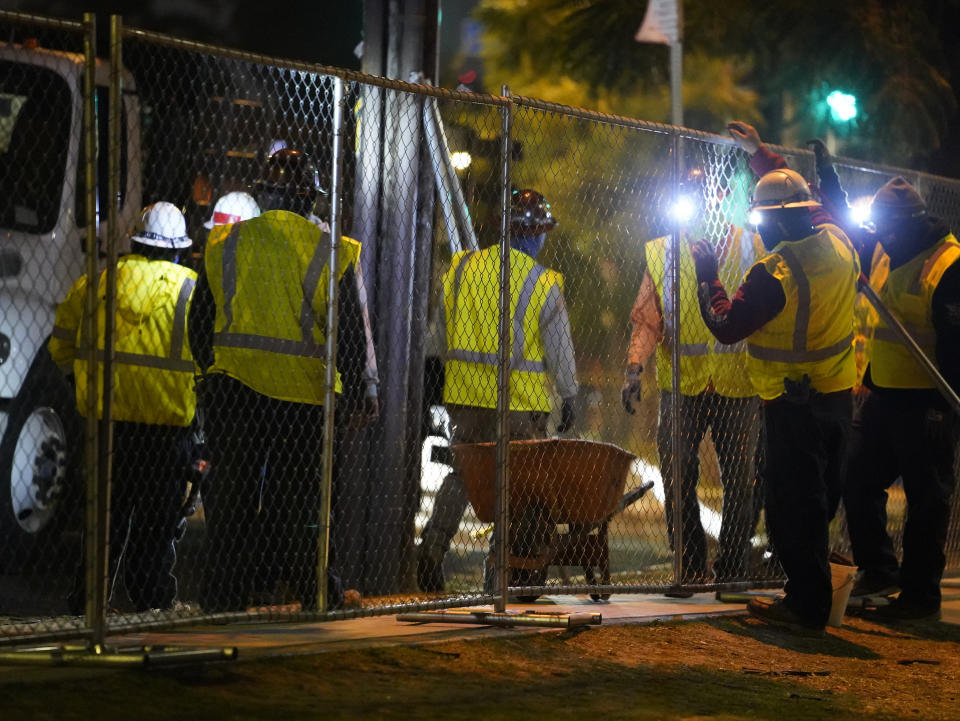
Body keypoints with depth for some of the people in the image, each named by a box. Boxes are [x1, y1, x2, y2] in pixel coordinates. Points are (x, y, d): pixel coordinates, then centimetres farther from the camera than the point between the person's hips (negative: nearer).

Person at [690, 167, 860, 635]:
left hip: (794, 404, -8)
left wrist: (708, 277, 0)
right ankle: (810, 591, 27)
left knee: (793, 504, -1)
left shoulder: (773, 272, -22)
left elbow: (726, 326, -16)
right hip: (839, 397, 8)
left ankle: (807, 606, 2)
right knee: (821, 497, 18)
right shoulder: (839, 246, -1)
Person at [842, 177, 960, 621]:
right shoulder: (887, 260, 13)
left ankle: (920, 595, 7)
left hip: (924, 405, -9)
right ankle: (878, 571, 25)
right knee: (858, 482, 11)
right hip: (883, 397, 9)